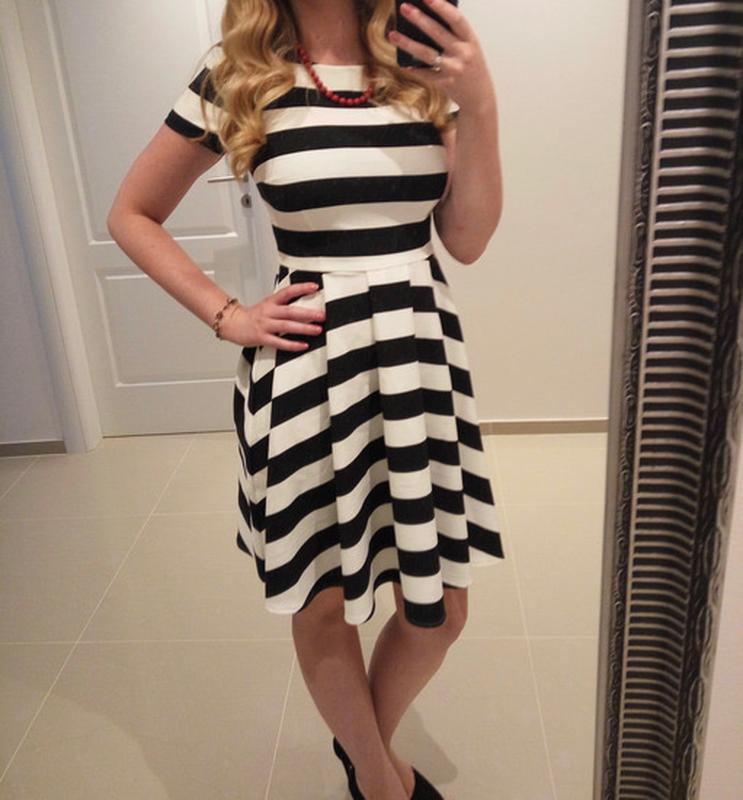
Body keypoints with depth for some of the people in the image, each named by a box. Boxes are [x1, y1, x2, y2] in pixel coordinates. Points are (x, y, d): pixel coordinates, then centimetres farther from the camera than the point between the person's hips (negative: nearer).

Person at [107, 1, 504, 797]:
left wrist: (479, 108, -10)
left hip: (420, 353, 3)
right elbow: (131, 215, 7)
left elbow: (468, 239, 1)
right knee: (322, 604, 12)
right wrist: (226, 316, -3)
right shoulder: (238, 78, -2)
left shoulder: (427, 64, 5)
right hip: (305, 366, -2)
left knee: (439, 609, 10)